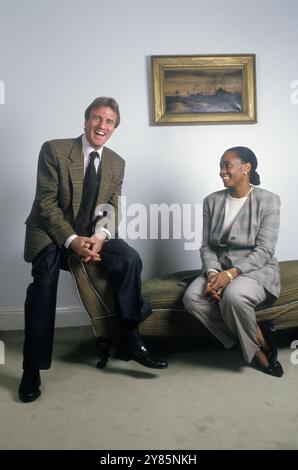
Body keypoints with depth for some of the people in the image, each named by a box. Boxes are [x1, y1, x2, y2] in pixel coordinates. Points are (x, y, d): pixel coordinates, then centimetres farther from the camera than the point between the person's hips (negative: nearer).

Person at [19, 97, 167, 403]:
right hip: (51, 233, -3)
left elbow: (112, 208, 3)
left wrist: (100, 236, -18)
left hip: (92, 234, 4)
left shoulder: (116, 163, 6)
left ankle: (130, 341, -6)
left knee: (130, 259, -22)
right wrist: (71, 240, -25)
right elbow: (46, 202, -13)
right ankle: (32, 369, -18)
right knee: (45, 277, -31)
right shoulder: (54, 150, -8)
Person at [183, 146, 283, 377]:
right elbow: (206, 246, 3)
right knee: (192, 297, -25)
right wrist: (212, 273, -18)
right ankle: (255, 345, -10)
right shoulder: (212, 201, 6)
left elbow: (264, 251, -13)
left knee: (233, 296, -37)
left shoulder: (268, 200, -6)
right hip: (219, 269, 5)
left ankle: (257, 341, -3)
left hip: (256, 269, -4)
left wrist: (230, 273, -26)